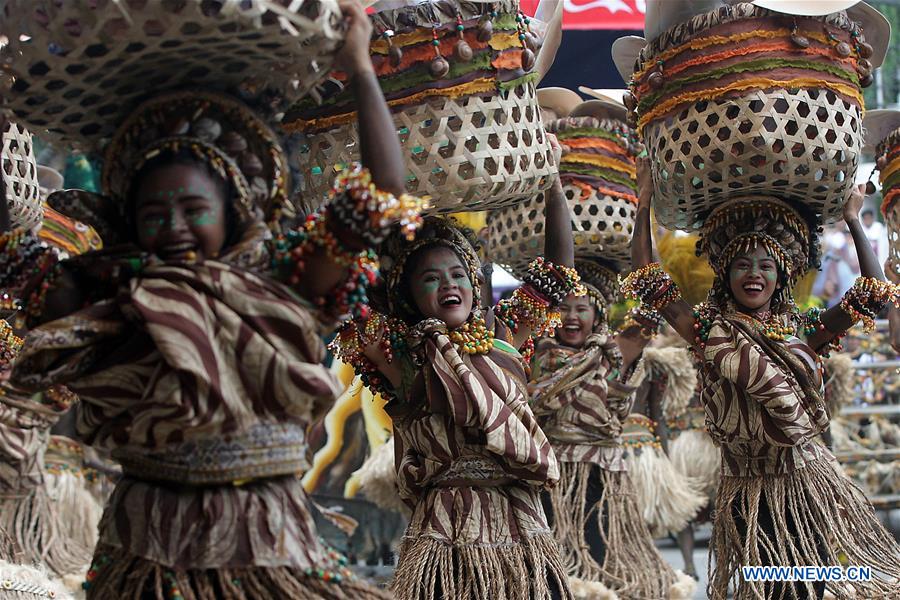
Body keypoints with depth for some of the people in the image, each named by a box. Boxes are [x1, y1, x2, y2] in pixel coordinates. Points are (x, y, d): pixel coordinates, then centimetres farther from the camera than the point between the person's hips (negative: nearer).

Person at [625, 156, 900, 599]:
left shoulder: (801, 331, 6)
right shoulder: (711, 331, -1)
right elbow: (646, 280, -2)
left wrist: (854, 221, 10)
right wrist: (644, 203, 0)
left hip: (810, 483, 3)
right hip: (749, 492, -2)